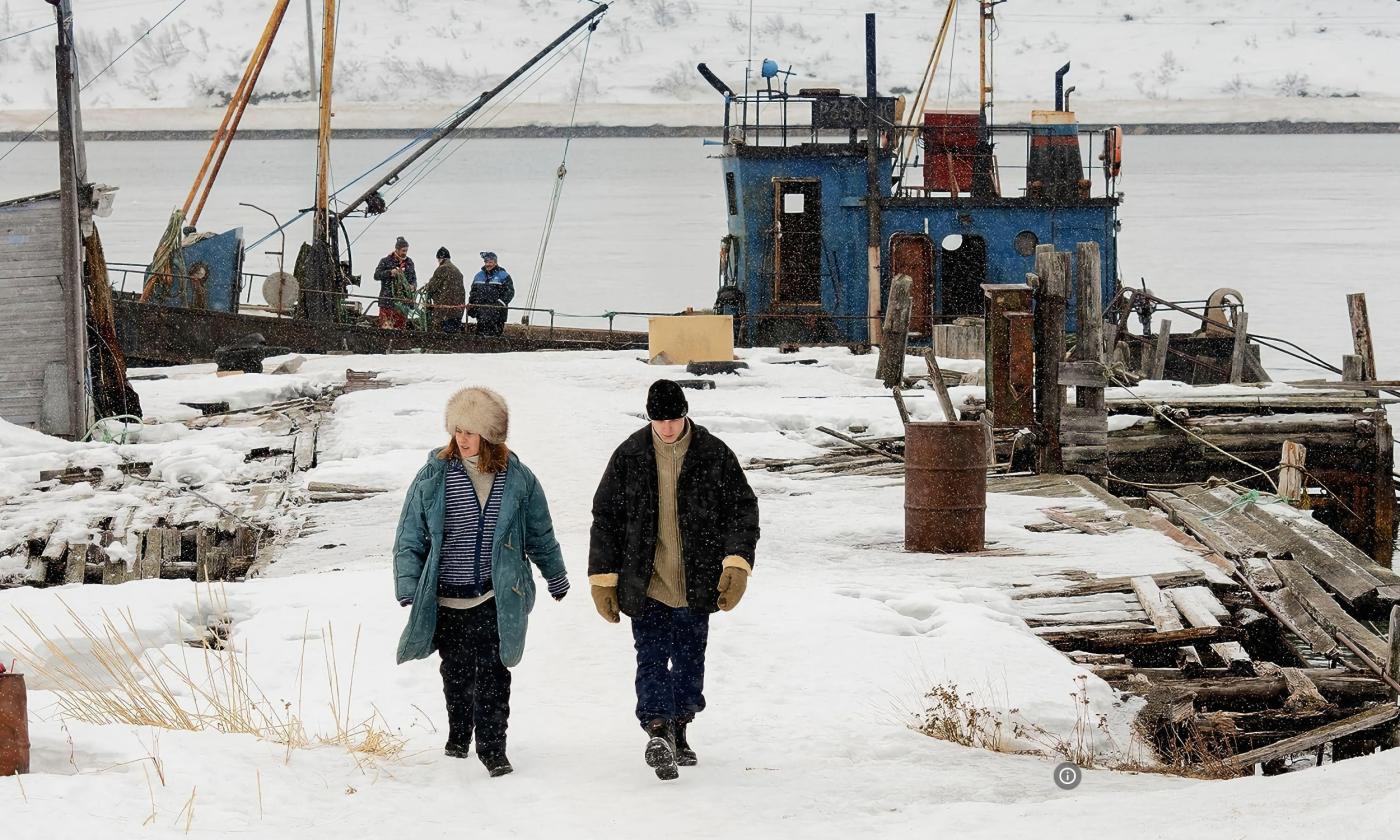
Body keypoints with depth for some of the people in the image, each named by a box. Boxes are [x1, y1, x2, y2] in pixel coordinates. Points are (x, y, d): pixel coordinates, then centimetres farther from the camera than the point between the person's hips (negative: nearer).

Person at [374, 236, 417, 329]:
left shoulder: (409, 262, 13)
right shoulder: (386, 261, 0)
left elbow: (414, 278, 20)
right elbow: (376, 275, -5)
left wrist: (413, 286, -2)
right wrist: (389, 272, -20)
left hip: (403, 300, 4)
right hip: (388, 299, -4)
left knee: (401, 326, 6)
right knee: (386, 326, -10)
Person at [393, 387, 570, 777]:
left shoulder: (517, 479, 0)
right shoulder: (433, 477, -3)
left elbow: (541, 536, 14)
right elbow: (409, 540, 1)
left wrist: (557, 579, 24)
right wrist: (408, 589, -9)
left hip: (496, 598, -1)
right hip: (446, 600, 1)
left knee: (493, 671, -9)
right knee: (457, 672, 13)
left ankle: (492, 747, -1)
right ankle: (458, 735, 35)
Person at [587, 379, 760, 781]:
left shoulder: (714, 455, -2)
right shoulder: (630, 457, -2)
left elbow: (743, 508, 1)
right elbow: (605, 517, 3)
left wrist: (737, 561, -13)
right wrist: (603, 577, 0)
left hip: (696, 583, 2)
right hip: (645, 585, -2)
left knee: (690, 660, 12)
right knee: (652, 658, -13)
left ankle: (678, 732, 27)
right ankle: (658, 733, -23)